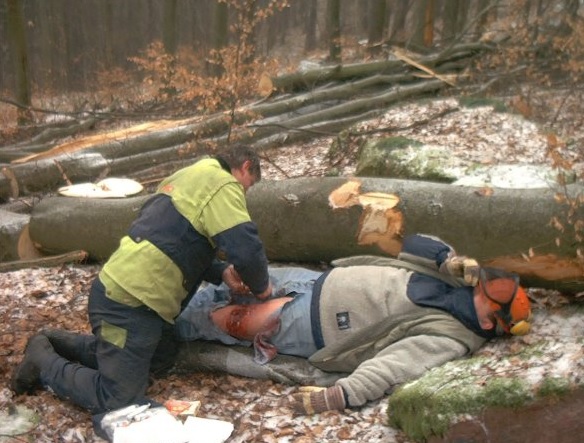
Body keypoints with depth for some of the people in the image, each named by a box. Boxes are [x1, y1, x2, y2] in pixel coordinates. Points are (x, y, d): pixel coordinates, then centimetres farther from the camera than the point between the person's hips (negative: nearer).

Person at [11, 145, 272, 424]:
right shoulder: (222, 184, -11)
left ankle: (55, 342, 24)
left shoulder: (192, 177, 19)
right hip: (128, 303, -10)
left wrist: (221, 272, 11)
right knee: (119, 402, -3)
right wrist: (260, 286, 0)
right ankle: (43, 361, 10)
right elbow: (246, 249, -20)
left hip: (122, 290, 10)